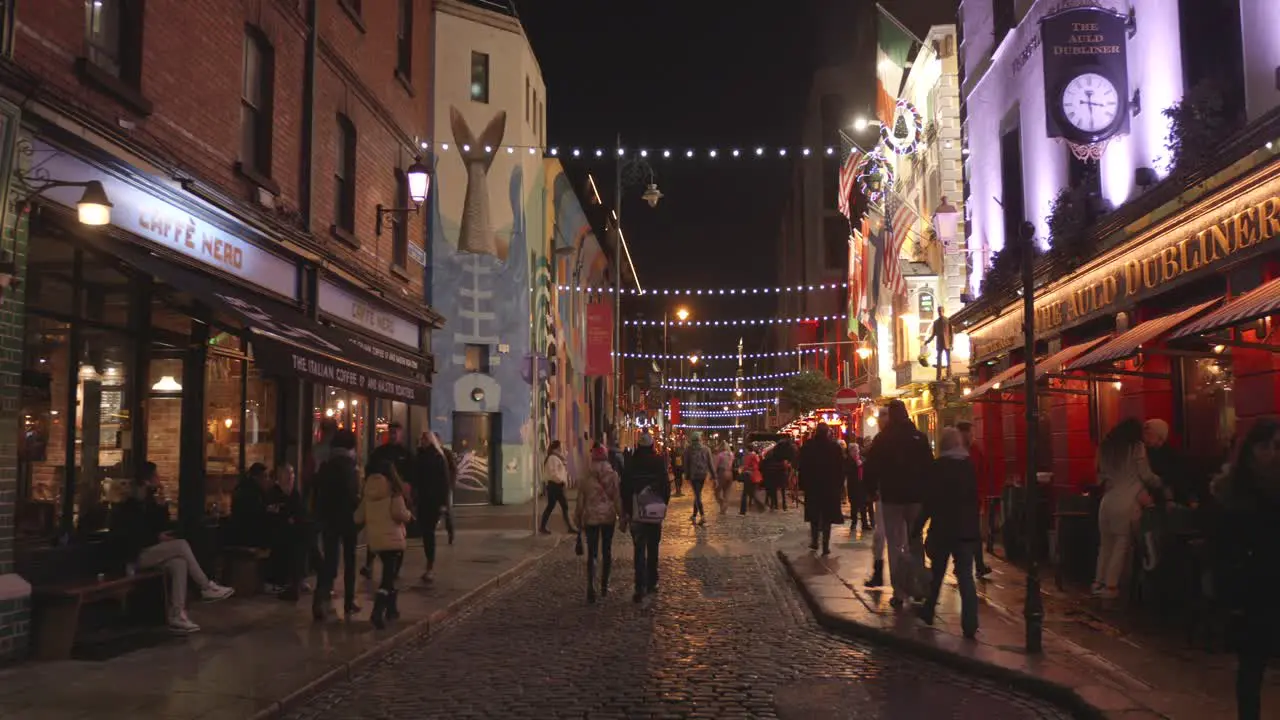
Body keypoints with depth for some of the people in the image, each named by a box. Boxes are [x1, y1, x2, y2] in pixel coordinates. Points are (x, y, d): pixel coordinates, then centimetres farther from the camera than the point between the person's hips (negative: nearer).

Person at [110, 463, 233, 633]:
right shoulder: (125, 507, -10)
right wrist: (157, 538, -17)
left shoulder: (149, 502, 15)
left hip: (149, 552, 8)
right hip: (134, 556, -8)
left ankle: (177, 616, -30)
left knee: (179, 563, -24)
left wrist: (160, 509, -1)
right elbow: (129, 538, -16)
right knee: (181, 545, -26)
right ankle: (207, 588, -18)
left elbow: (161, 528, 16)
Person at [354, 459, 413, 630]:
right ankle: (377, 612, -19)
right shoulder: (394, 494, -8)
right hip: (392, 539, -6)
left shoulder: (367, 495, 7)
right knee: (389, 577, -5)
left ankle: (391, 608, 29)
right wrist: (409, 514, 1)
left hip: (374, 540, 6)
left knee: (388, 574, 23)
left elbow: (358, 518, 7)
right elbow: (399, 513, -19)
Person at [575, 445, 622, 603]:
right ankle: (604, 587, 19)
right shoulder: (613, 475, -3)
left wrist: (579, 519, 10)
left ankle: (591, 586, -17)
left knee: (592, 553, 0)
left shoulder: (587, 477, -4)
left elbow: (580, 500, 1)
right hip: (608, 516, 1)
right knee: (607, 551, 13)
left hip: (591, 517, -1)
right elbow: (618, 498, -2)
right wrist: (622, 516, 5)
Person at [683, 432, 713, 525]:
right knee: (697, 495, 17)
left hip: (693, 475, -4)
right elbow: (710, 464, 3)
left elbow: (686, 464, -1)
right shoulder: (706, 449, 5)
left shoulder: (688, 450, -3)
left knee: (697, 496, -6)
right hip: (703, 475, 4)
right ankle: (694, 516, 24)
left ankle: (703, 516, -20)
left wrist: (687, 477, 6)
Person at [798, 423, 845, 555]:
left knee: (814, 515, 16)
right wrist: (840, 484, 4)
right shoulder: (835, 446, -6)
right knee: (827, 516, 2)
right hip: (830, 486, -1)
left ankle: (814, 542, 20)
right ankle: (825, 546, -2)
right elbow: (841, 468, -4)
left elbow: (802, 467, -2)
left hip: (812, 486, 1)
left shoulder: (807, 447, -4)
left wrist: (803, 484, 5)